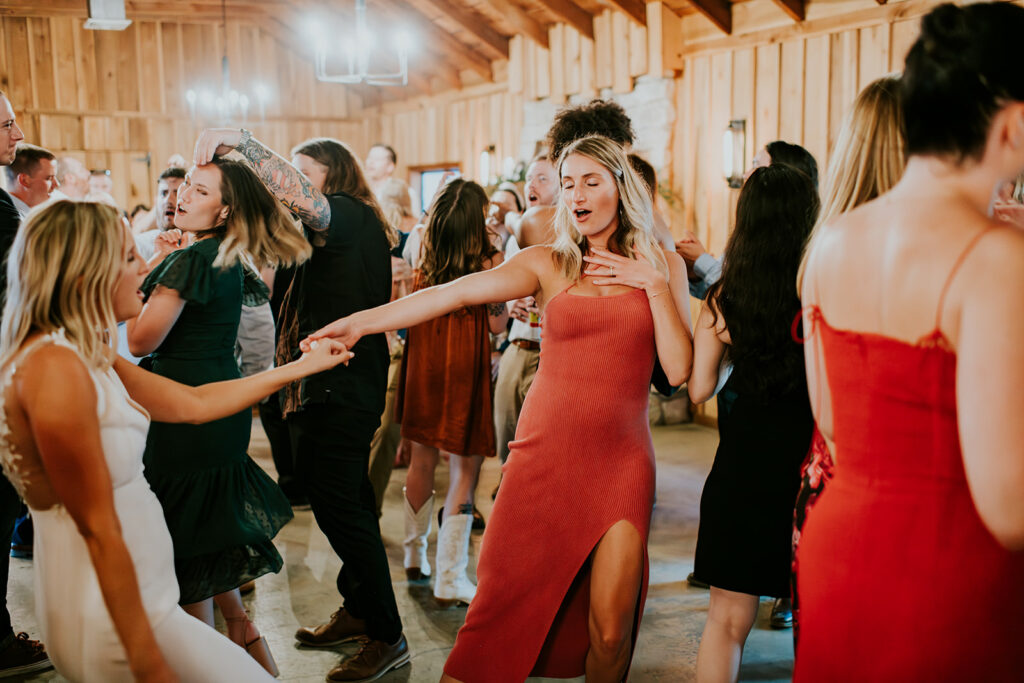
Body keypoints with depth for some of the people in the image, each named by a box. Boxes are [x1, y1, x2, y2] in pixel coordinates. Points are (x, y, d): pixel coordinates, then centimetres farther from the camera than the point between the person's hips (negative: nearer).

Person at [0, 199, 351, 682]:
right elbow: (100, 529, -22)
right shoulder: (55, 367, -22)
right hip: (113, 619, -9)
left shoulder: (87, 357, 7)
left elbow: (192, 403, 15)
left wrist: (301, 366, 21)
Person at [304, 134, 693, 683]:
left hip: (621, 458, 1)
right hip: (546, 452, 0)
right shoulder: (548, 263, 5)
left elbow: (678, 369, 0)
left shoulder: (662, 266, 7)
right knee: (502, 606, -2)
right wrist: (362, 321, -17)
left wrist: (654, 285, -7)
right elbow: (458, 292, -8)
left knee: (610, 629, -3)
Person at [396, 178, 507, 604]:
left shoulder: (423, 256, 1)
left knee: (422, 461, 18)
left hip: (423, 362, 5)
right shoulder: (488, 259, -8)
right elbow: (497, 325, -3)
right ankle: (449, 579, -1)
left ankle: (415, 557, 32)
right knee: (465, 469, 0)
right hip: (466, 366, -5)